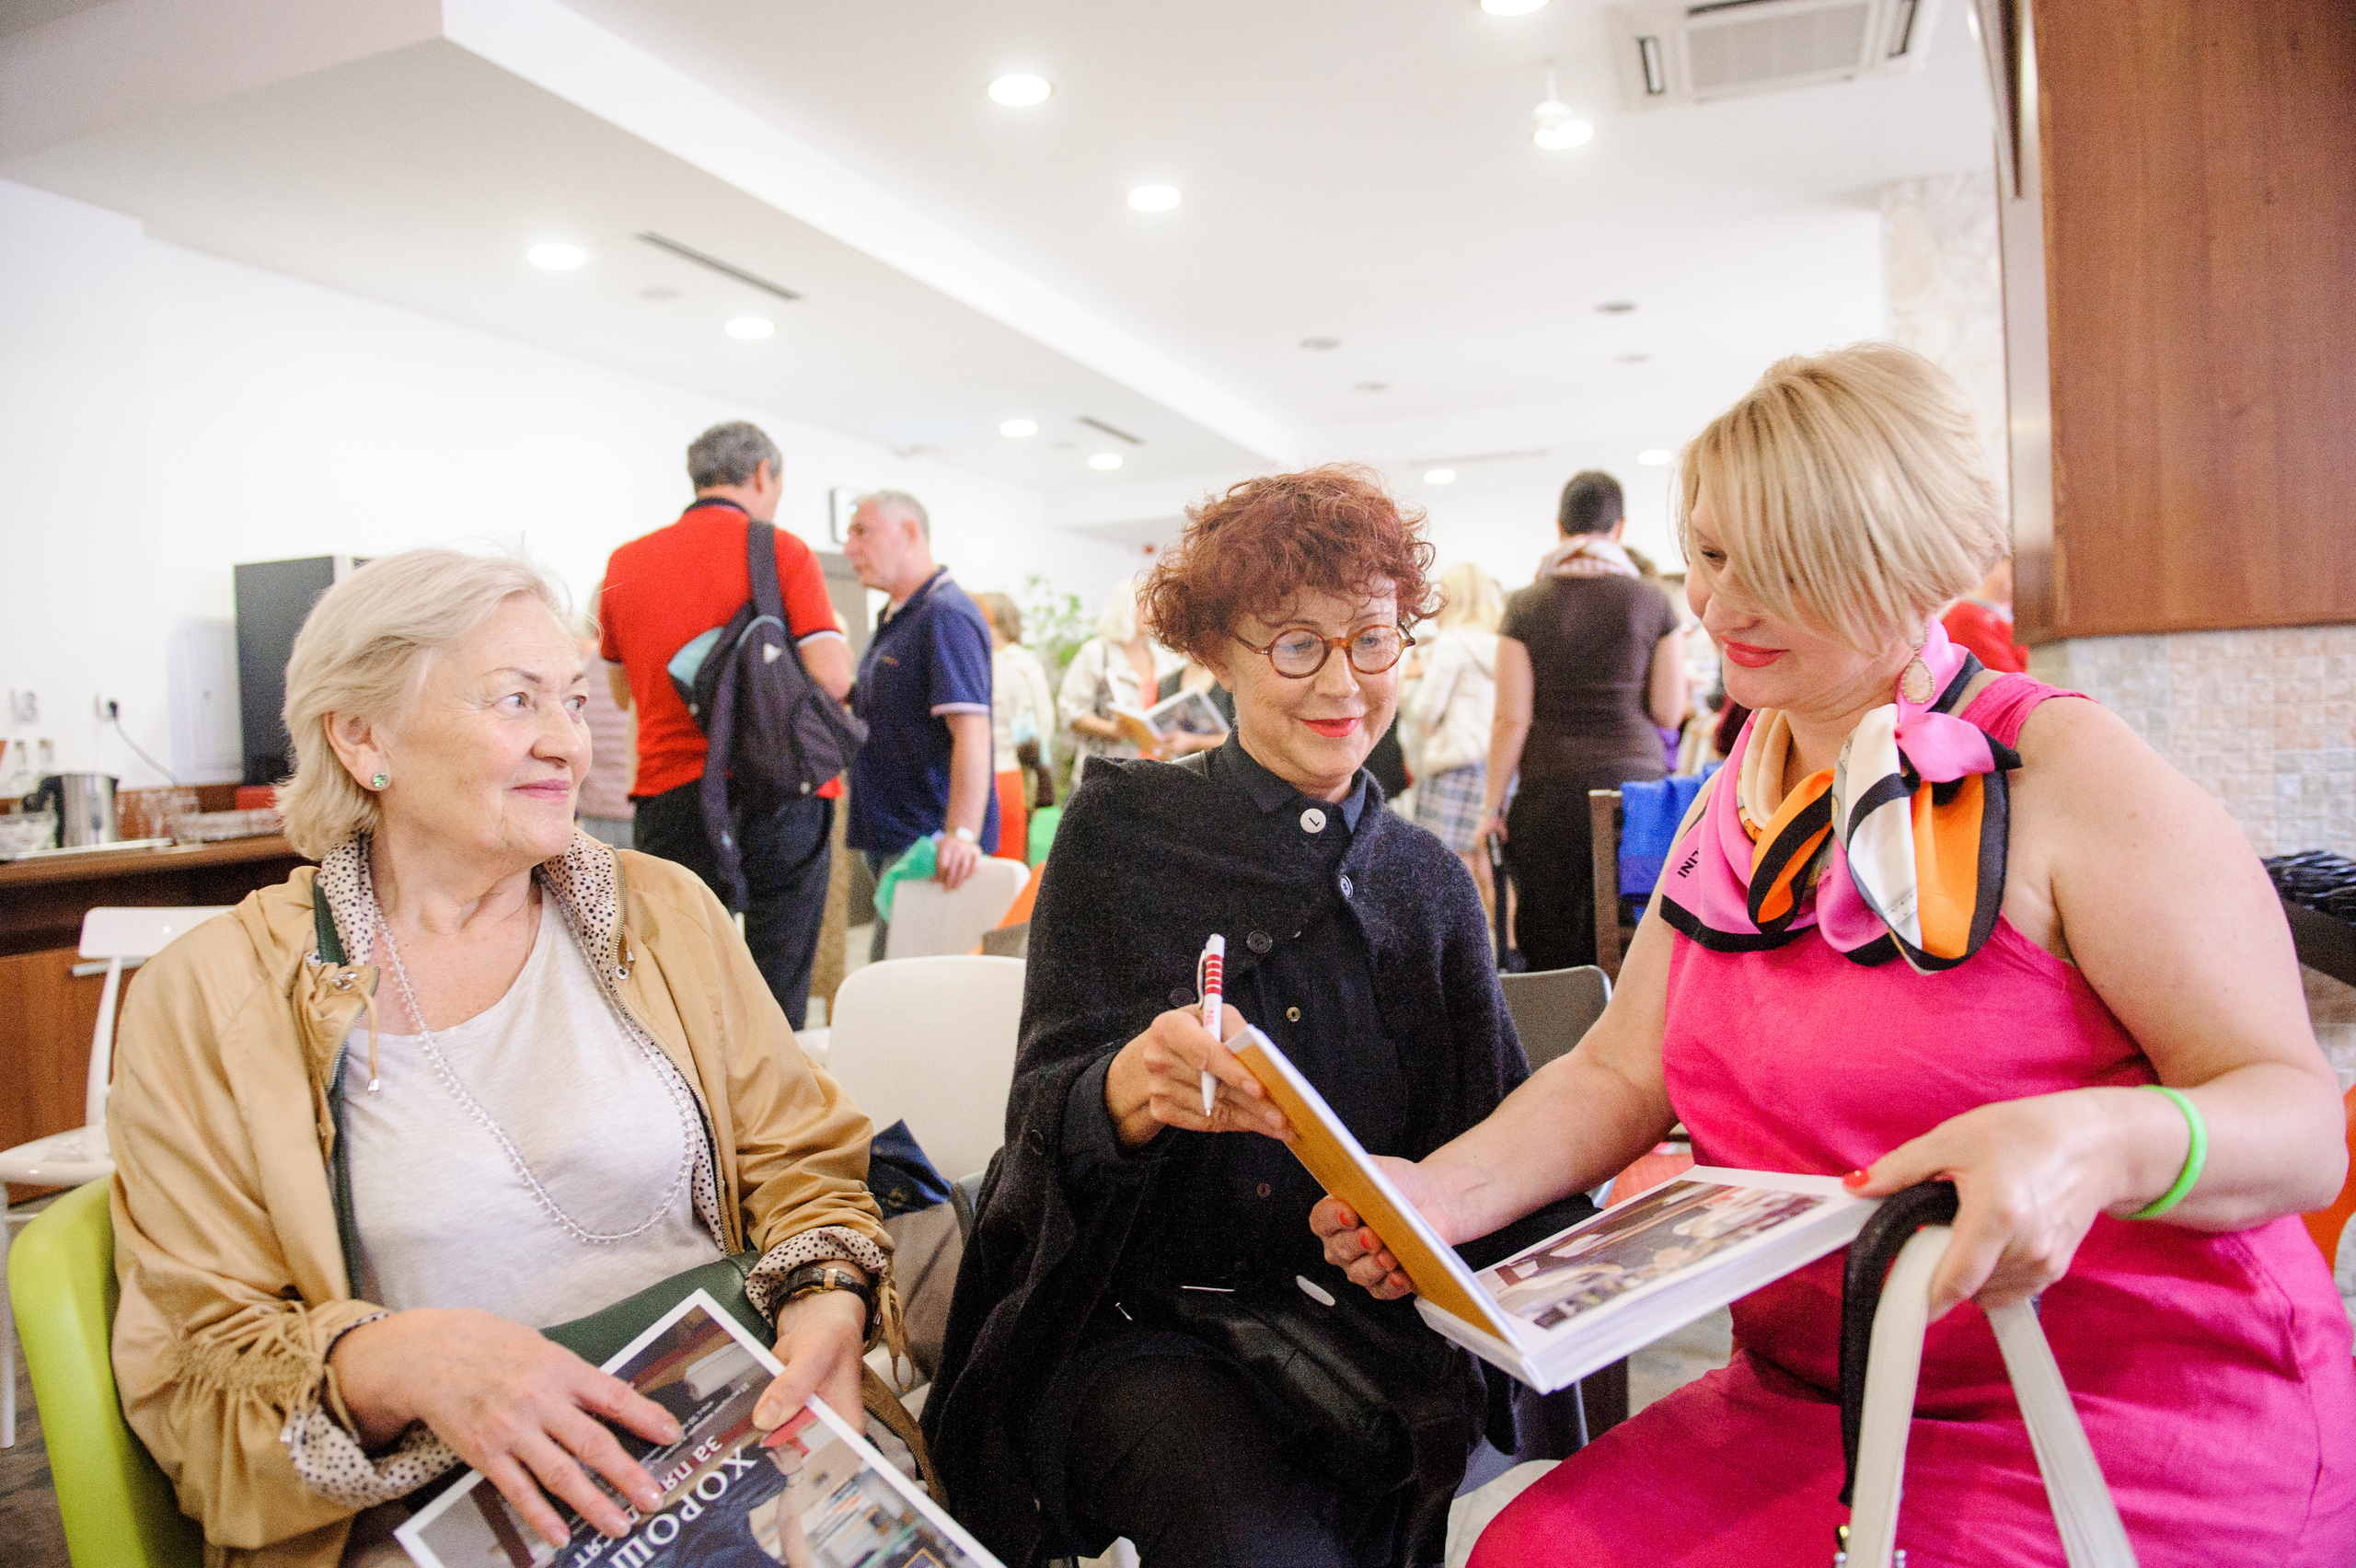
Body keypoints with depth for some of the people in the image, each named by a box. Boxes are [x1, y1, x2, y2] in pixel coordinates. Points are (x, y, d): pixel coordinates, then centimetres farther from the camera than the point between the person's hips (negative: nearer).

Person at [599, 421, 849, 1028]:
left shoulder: (625, 562, 10)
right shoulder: (782, 551, -3)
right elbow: (832, 678, -12)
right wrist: (836, 637, 9)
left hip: (670, 791, 3)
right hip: (781, 794, -3)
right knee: (778, 999, 3)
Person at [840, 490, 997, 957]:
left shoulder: (947, 616, -15)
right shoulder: (896, 618, 19)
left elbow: (971, 730, -26)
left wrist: (962, 834, -37)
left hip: (928, 842, -10)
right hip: (890, 838, 10)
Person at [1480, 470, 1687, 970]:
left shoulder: (1526, 606, 0)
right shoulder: (1651, 601, 3)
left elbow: (1512, 719, -4)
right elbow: (1669, 711, 3)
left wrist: (1491, 807, 3)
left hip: (1550, 792, -1)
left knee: (1551, 951, 4)